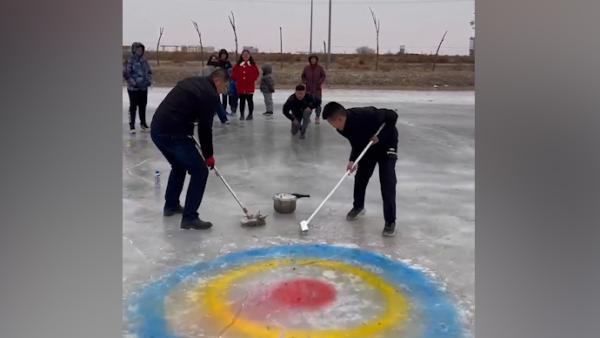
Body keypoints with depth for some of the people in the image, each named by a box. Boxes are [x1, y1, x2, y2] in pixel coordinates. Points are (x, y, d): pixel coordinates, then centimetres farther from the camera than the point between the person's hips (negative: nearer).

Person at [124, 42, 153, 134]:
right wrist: (133, 83, -18)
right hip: (133, 88, -5)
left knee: (143, 106, 14)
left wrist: (149, 80, 1)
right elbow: (126, 74, -12)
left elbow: (149, 72, 16)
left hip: (144, 88, 5)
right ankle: (132, 126, 8)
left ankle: (143, 124, 28)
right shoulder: (130, 61, -10)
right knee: (133, 107, 1)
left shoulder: (144, 61, 7)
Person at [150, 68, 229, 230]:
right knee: (200, 171, -1)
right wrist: (209, 155, 7)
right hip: (172, 134, -9)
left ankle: (171, 205, 40)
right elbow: (205, 128, -6)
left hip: (157, 129, 9)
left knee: (179, 165, 29)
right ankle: (189, 217, 0)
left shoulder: (191, 81, 19)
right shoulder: (211, 95, -7)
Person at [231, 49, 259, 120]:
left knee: (249, 100, 4)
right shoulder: (238, 65, 5)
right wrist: (236, 79, 0)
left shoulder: (253, 65, 0)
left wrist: (252, 80, -8)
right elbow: (234, 73, 11)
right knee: (242, 101, 8)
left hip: (250, 86, -2)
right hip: (240, 86, 2)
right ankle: (241, 114, 14)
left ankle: (250, 114, 12)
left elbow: (256, 73, 0)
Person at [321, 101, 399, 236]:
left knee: (387, 182, -14)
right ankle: (358, 206, 37)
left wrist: (380, 136, -31)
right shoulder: (343, 128, -15)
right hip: (367, 147, 7)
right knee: (360, 177, 10)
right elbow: (356, 143, -4)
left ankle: (390, 221, -9)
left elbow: (392, 116, -30)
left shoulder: (366, 115, -38)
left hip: (386, 145, -7)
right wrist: (352, 160, -20)